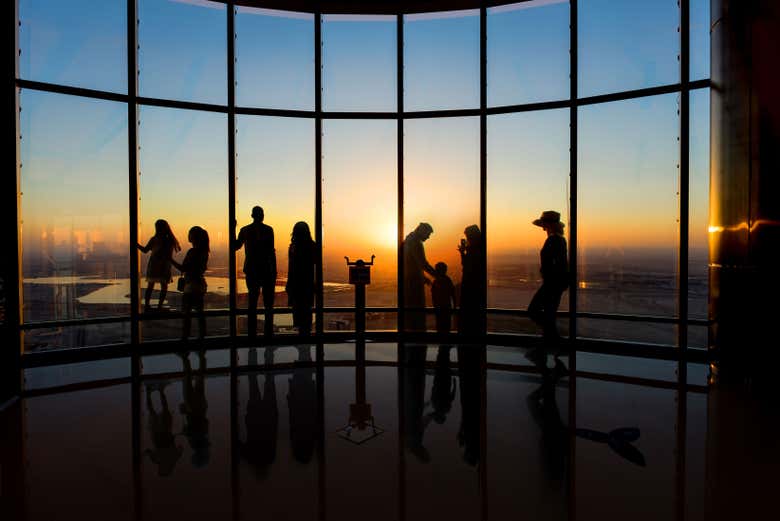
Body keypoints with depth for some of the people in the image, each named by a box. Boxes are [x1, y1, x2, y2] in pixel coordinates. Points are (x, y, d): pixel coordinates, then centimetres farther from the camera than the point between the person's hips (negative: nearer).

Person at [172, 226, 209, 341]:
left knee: (186, 313, -2)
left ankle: (184, 337, 1)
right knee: (199, 312, 13)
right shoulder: (204, 251, 7)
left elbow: (183, 268, -17)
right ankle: (201, 336, 19)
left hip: (191, 285, -8)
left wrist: (170, 259, -9)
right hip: (200, 284, 8)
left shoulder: (192, 251, -17)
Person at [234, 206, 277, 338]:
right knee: (268, 304, 5)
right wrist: (274, 271, -8)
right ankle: (268, 332, 5)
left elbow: (235, 246, 15)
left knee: (252, 302, 11)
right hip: (267, 270, -4)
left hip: (251, 270, 4)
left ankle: (252, 333, 11)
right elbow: (271, 252, -12)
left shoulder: (245, 230, 3)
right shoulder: (268, 230, -8)